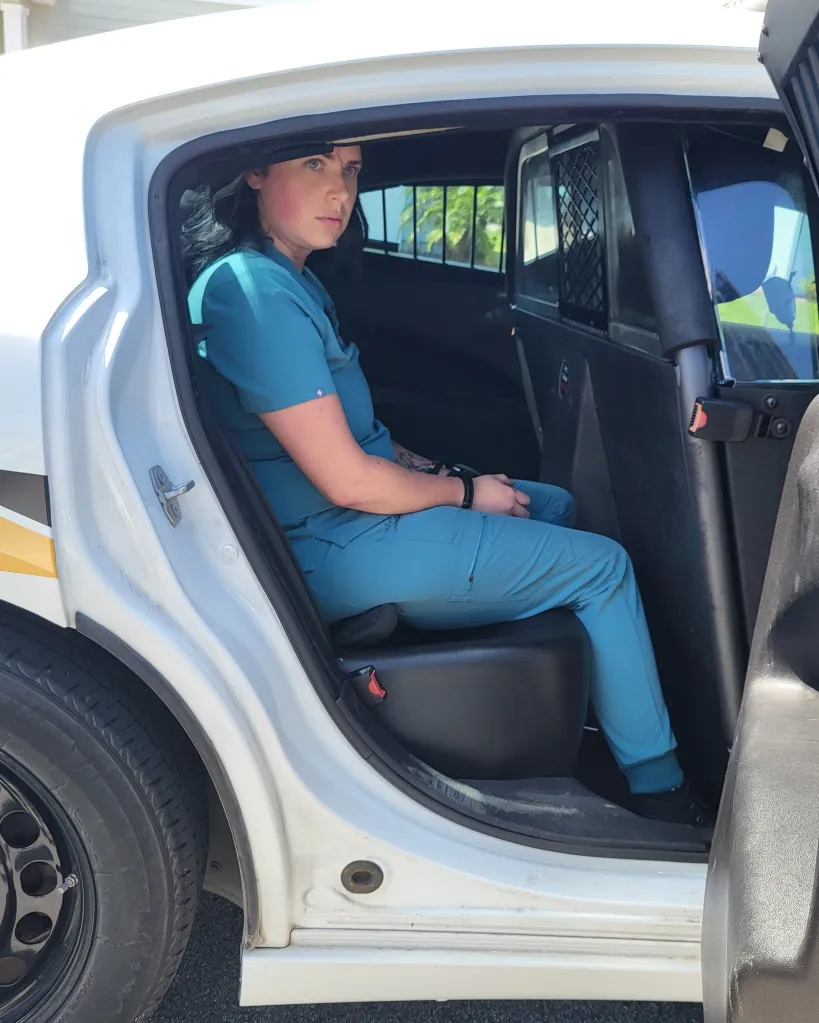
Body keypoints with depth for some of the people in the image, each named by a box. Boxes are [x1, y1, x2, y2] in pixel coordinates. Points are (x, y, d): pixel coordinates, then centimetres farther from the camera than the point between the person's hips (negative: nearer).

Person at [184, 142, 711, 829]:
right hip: (333, 550, -10)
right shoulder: (253, 291, -24)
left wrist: (422, 465, 5)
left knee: (557, 508, 22)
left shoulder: (287, 278, 9)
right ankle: (659, 789, 10)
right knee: (603, 567, -3)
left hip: (345, 515, 10)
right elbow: (346, 482, -24)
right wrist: (464, 493, -9)